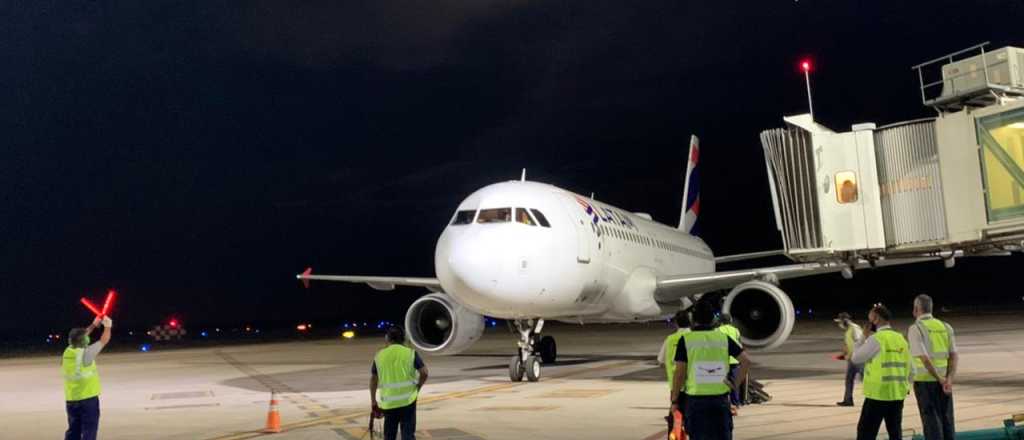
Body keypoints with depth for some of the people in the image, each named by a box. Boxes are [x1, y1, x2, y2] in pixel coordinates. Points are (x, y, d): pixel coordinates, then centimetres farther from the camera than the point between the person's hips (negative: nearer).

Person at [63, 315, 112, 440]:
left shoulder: (67, 352, 3)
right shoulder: (86, 353, -15)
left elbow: (78, 337, 21)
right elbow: (104, 341, -5)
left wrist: (93, 325, 28)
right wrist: (108, 326, 12)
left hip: (71, 400, 7)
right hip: (88, 398, -7)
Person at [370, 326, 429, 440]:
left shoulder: (379, 356, 5)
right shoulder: (411, 353, -1)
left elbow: (373, 380, 8)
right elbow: (424, 373, -8)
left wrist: (373, 401, 15)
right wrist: (417, 389, 6)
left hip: (388, 402, 2)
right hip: (408, 400, -2)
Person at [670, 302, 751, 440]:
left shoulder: (686, 340, -6)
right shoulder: (724, 338, 2)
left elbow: (680, 373, -9)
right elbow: (746, 361, -2)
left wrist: (675, 400, -1)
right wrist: (736, 384, 4)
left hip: (695, 399, -2)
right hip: (720, 398, 2)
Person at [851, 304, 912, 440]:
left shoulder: (876, 339, -12)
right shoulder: (901, 339, 9)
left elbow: (856, 358, -6)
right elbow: (908, 367, 13)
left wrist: (864, 338, 3)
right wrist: (906, 386, 23)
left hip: (878, 393, -7)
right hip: (897, 394, 7)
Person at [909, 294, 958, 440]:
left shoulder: (915, 329, -12)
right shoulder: (945, 327, 7)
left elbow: (924, 358, -20)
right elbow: (954, 356, -2)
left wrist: (940, 380, -11)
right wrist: (949, 380, -11)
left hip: (924, 381, -5)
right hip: (944, 381, 5)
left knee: (931, 419, 0)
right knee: (946, 418, 13)